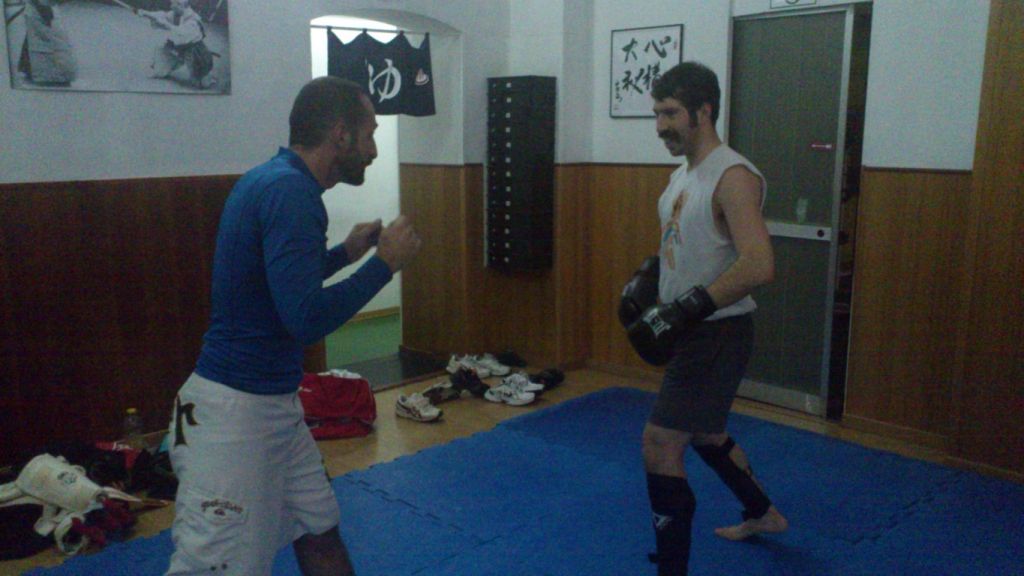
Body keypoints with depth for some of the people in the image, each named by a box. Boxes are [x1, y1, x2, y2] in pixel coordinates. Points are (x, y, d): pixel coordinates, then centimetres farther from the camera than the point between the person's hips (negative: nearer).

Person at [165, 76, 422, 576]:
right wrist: (385, 262, -16)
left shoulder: (271, 180, 10)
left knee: (320, 535, 17)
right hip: (234, 413, -10)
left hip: (274, 404, 10)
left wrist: (345, 252, 13)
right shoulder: (290, 191, -20)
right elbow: (307, 318, -27)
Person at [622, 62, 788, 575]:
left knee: (660, 444, -11)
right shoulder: (682, 175, 10)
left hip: (718, 332, -10)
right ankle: (763, 514, 49)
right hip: (692, 331, 10)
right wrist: (647, 275, 8)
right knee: (702, 433, 25)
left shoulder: (732, 177, -20)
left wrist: (684, 310, -32)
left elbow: (758, 265, -31)